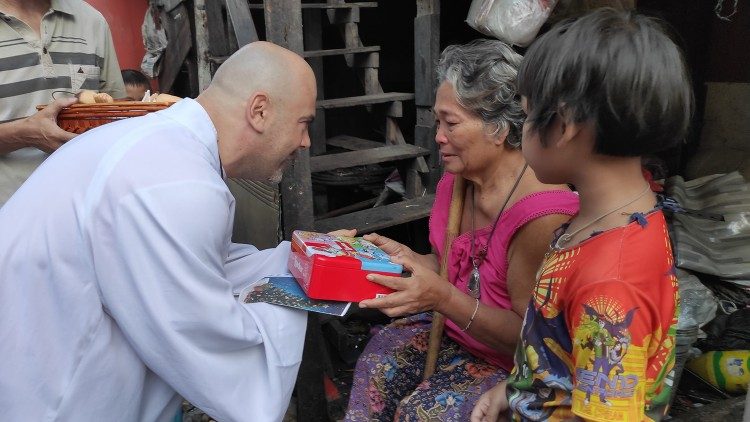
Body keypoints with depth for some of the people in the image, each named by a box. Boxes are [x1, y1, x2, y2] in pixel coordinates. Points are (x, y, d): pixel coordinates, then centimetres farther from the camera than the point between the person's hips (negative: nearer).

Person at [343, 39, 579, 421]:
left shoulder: (542, 214, -27)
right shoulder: (456, 182, -2)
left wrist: (443, 298, -34)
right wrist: (407, 258, -6)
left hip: (515, 362, -7)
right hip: (453, 329, 7)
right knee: (375, 367, -15)